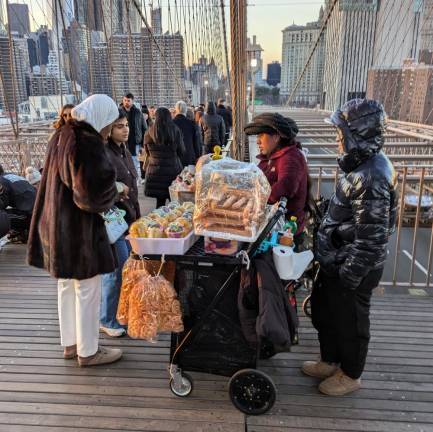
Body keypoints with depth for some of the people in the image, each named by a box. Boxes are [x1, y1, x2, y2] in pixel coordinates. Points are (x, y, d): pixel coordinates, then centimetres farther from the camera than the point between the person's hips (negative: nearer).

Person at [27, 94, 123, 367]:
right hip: (79, 228, -9)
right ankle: (88, 352, 21)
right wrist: (114, 194, -6)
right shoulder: (87, 142, -21)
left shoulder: (62, 135, 8)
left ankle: (71, 343, 35)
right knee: (87, 291, 6)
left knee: (67, 287, 19)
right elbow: (92, 192, -27)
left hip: (57, 224, 9)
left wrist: (108, 192, 9)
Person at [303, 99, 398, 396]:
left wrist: (349, 277, -19)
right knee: (324, 312, 23)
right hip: (337, 261, 10)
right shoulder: (365, 165, 4)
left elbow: (371, 238, -27)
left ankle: (350, 375, 36)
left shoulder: (370, 179, -28)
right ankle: (330, 361, 44)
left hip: (354, 269, -9)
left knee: (350, 322, 12)